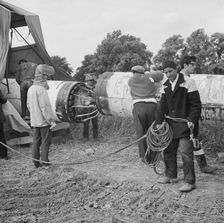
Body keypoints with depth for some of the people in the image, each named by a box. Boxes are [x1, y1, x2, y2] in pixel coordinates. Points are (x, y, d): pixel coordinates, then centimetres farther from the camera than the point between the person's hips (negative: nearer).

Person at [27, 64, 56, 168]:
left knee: (36, 142, 12)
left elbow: (28, 105, 17)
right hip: (44, 121, -8)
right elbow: (45, 107, -20)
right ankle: (44, 162, 3)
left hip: (34, 121, 8)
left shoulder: (31, 89, 9)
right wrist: (51, 120, -14)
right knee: (45, 142, 0)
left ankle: (36, 163, 19)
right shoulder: (41, 89, -18)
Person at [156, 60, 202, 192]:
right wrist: (159, 121, 5)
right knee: (168, 150, 13)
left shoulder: (188, 82, -11)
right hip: (171, 123, 7)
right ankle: (171, 176, 29)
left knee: (186, 153, -8)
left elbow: (196, 104, -12)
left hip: (185, 123, -7)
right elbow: (163, 105, 12)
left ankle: (190, 182, 2)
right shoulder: (166, 85, 9)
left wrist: (192, 120, -20)